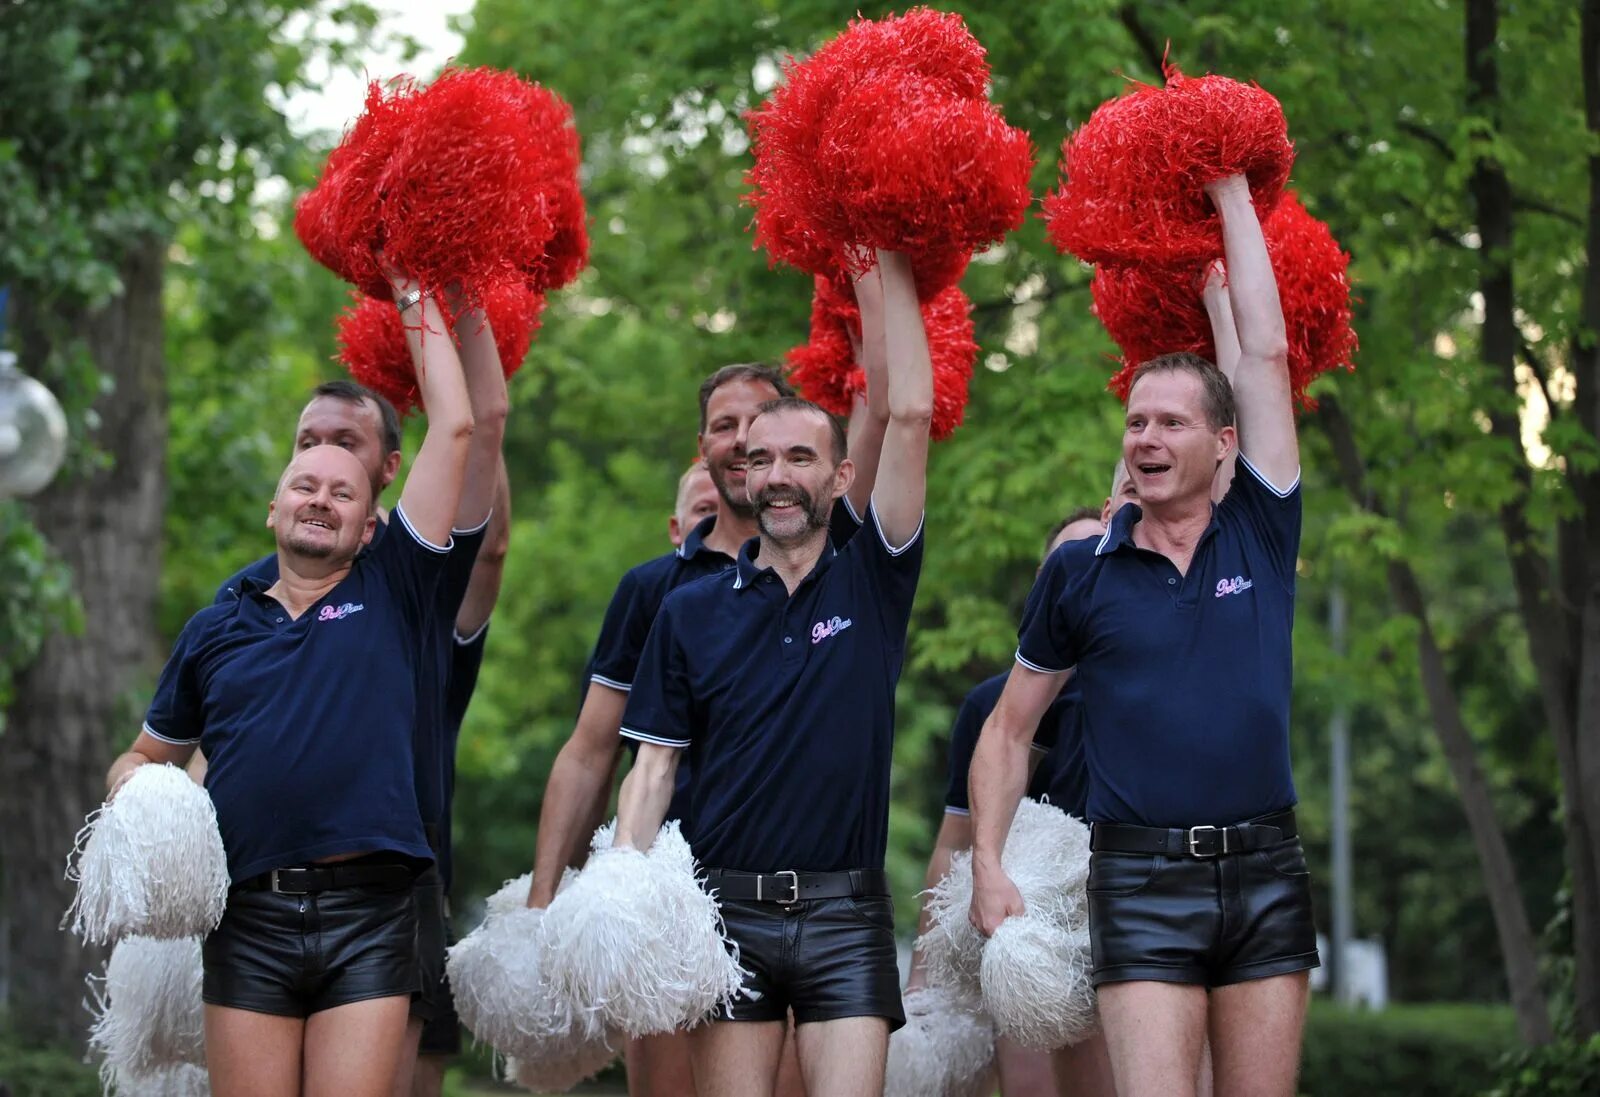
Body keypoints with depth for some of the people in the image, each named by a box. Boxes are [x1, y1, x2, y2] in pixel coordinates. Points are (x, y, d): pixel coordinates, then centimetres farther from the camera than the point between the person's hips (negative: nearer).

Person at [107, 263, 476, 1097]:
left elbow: (455, 428, 8)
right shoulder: (216, 630, 18)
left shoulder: (391, 595, 11)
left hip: (370, 916, -2)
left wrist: (415, 301, 16)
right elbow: (146, 756, 27)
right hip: (250, 918, 2)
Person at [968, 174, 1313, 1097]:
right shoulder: (1083, 572, 6)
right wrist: (987, 864, 3)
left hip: (1265, 871, 1)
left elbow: (1267, 354, 4)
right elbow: (1009, 726, 14)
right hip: (1143, 876, -1)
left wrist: (1233, 195, 10)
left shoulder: (1260, 537, 7)